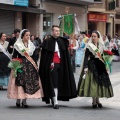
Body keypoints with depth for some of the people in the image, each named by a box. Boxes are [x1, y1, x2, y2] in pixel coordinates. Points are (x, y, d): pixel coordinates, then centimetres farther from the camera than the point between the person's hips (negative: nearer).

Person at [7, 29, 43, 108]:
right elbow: (14, 57, -2)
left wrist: (35, 65, 9)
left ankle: (24, 101, 4)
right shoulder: (17, 45, 0)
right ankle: (18, 100, -1)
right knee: (20, 82, -10)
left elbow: (33, 56, 16)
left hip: (30, 66, 4)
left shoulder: (31, 45, 13)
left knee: (29, 82, -2)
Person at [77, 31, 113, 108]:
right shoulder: (89, 46, -2)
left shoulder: (101, 46, 9)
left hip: (100, 66, 4)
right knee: (93, 83, -6)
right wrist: (85, 67, -15)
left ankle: (97, 100, 16)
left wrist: (106, 67, 10)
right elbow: (86, 57, -6)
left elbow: (104, 57, 14)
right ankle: (94, 101, 1)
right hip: (92, 66, -4)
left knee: (101, 82, 4)